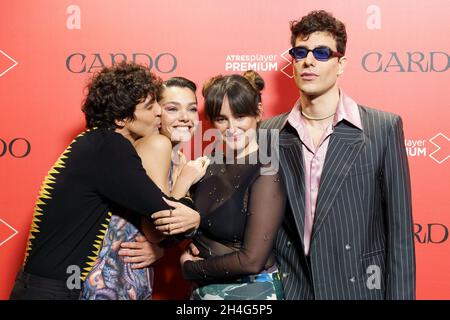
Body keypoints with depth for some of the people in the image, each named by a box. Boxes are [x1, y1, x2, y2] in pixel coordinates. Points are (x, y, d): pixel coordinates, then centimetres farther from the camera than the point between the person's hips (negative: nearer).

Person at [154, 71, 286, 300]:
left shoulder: (265, 173, -18)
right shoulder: (210, 167, -1)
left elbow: (252, 260, -21)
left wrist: (191, 268, -10)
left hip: (250, 291, -5)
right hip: (203, 290, 6)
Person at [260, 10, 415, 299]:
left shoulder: (383, 128, -7)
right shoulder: (267, 133, -1)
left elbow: (399, 231, -6)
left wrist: (399, 295, -7)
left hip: (358, 288, -1)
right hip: (285, 289, 2)